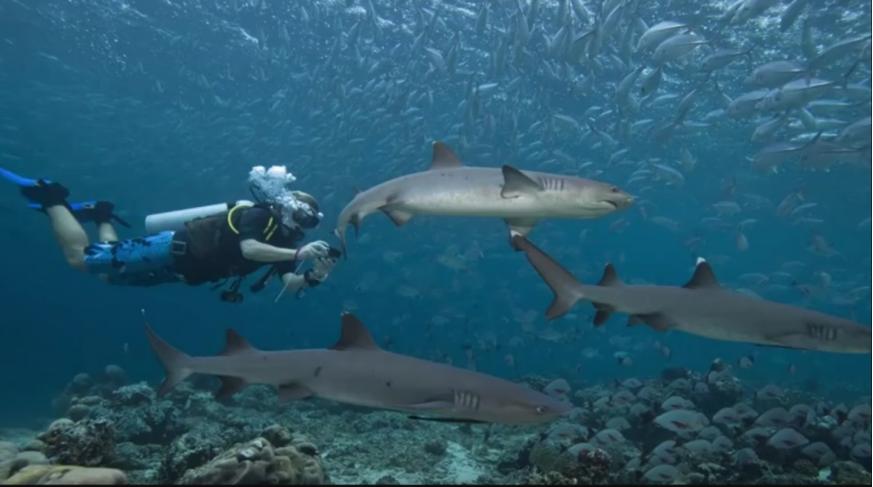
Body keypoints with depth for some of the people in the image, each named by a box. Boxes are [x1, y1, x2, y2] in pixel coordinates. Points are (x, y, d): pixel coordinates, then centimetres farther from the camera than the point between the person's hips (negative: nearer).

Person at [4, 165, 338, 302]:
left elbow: (290, 284, -5)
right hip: (174, 248, -8)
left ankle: (101, 216, 36)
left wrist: (315, 275, -25)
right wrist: (299, 253, -45)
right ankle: (51, 198, 13)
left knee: (108, 273, 22)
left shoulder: (282, 240, 5)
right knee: (80, 257, -5)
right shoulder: (260, 214, -18)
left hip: (181, 265, 8)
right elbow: (248, 248, -39)